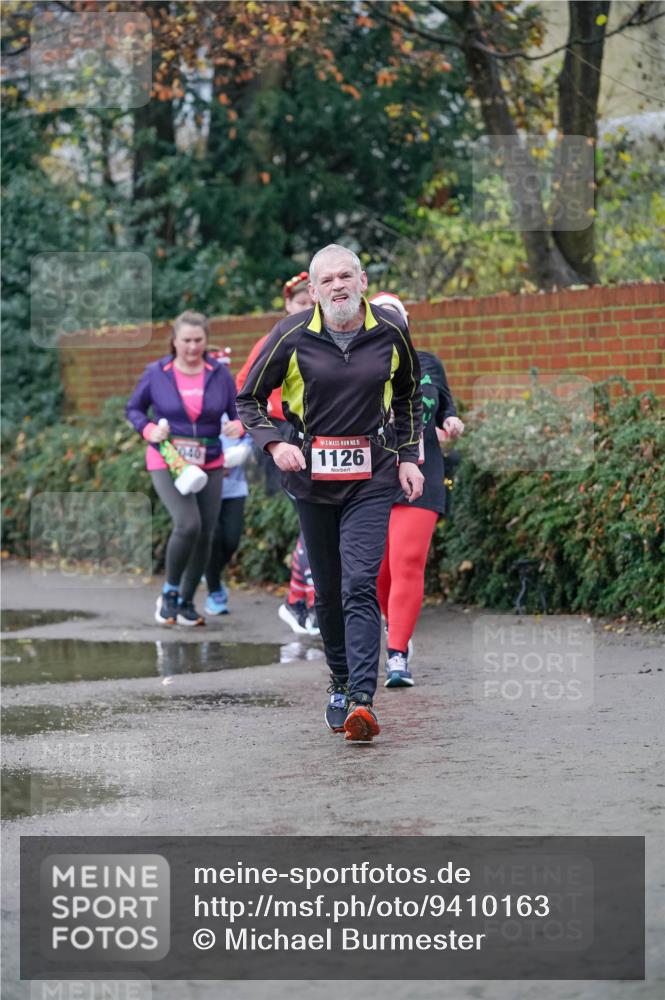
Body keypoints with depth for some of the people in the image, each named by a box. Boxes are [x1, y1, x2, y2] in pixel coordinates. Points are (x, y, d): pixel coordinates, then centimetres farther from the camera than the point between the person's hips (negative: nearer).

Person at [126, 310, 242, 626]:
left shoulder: (220, 374, 2)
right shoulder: (156, 373, -3)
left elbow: (236, 413, 7)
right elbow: (133, 408, 8)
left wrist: (238, 426, -17)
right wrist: (149, 430, -11)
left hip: (209, 465, 4)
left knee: (204, 535, 6)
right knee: (187, 525, -22)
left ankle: (186, 601, 24)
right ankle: (169, 593, -1)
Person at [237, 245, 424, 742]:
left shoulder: (391, 332, -1)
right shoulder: (292, 336, -6)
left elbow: (409, 394, 17)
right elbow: (249, 399, 4)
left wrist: (407, 457, 10)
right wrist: (275, 444, -13)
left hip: (372, 476, -1)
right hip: (311, 474, 1)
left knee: (360, 585, -15)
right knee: (327, 590, 10)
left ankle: (363, 699, -22)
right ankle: (341, 684, 28)